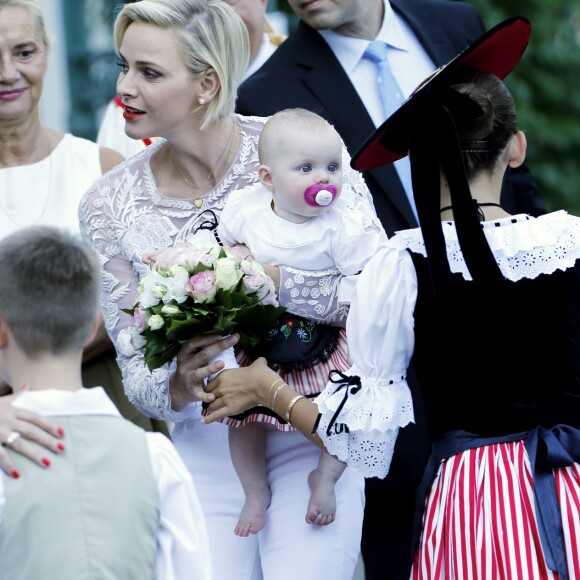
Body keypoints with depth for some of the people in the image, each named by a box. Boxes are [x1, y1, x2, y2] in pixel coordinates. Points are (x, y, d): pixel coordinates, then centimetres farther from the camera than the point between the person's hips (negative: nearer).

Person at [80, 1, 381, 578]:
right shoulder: (108, 206, -1)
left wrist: (265, 274, -27)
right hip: (204, 446, 2)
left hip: (313, 433, -2)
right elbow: (135, 369, 1)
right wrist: (176, 387, -22)